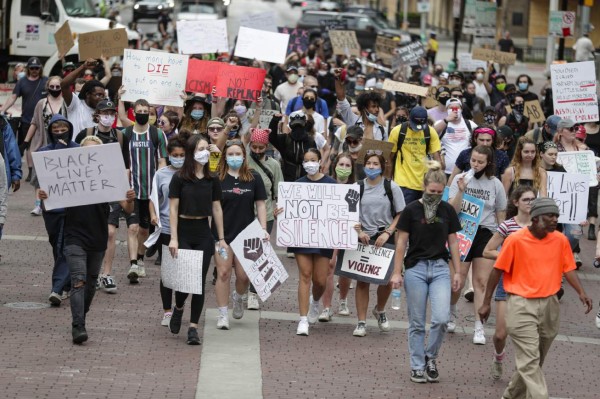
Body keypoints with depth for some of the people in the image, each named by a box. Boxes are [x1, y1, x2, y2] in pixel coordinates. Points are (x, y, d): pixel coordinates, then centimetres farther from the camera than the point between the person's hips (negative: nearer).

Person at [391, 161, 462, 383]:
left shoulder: (447, 211, 4)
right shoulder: (411, 210, -4)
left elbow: (453, 242, 10)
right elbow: (402, 242, -2)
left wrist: (457, 272, 7)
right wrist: (397, 272, -5)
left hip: (440, 267, 2)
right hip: (416, 267, -2)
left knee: (441, 319, -10)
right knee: (417, 323, 4)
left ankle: (430, 356, 13)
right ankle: (417, 367, 14)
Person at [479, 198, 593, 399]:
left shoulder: (560, 240, 1)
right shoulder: (516, 240, -10)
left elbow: (568, 268, 8)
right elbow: (497, 271, -3)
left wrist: (581, 292, -10)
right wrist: (486, 303, 0)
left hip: (549, 305, 5)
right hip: (522, 305, -5)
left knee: (534, 360, 15)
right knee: (530, 360, -10)